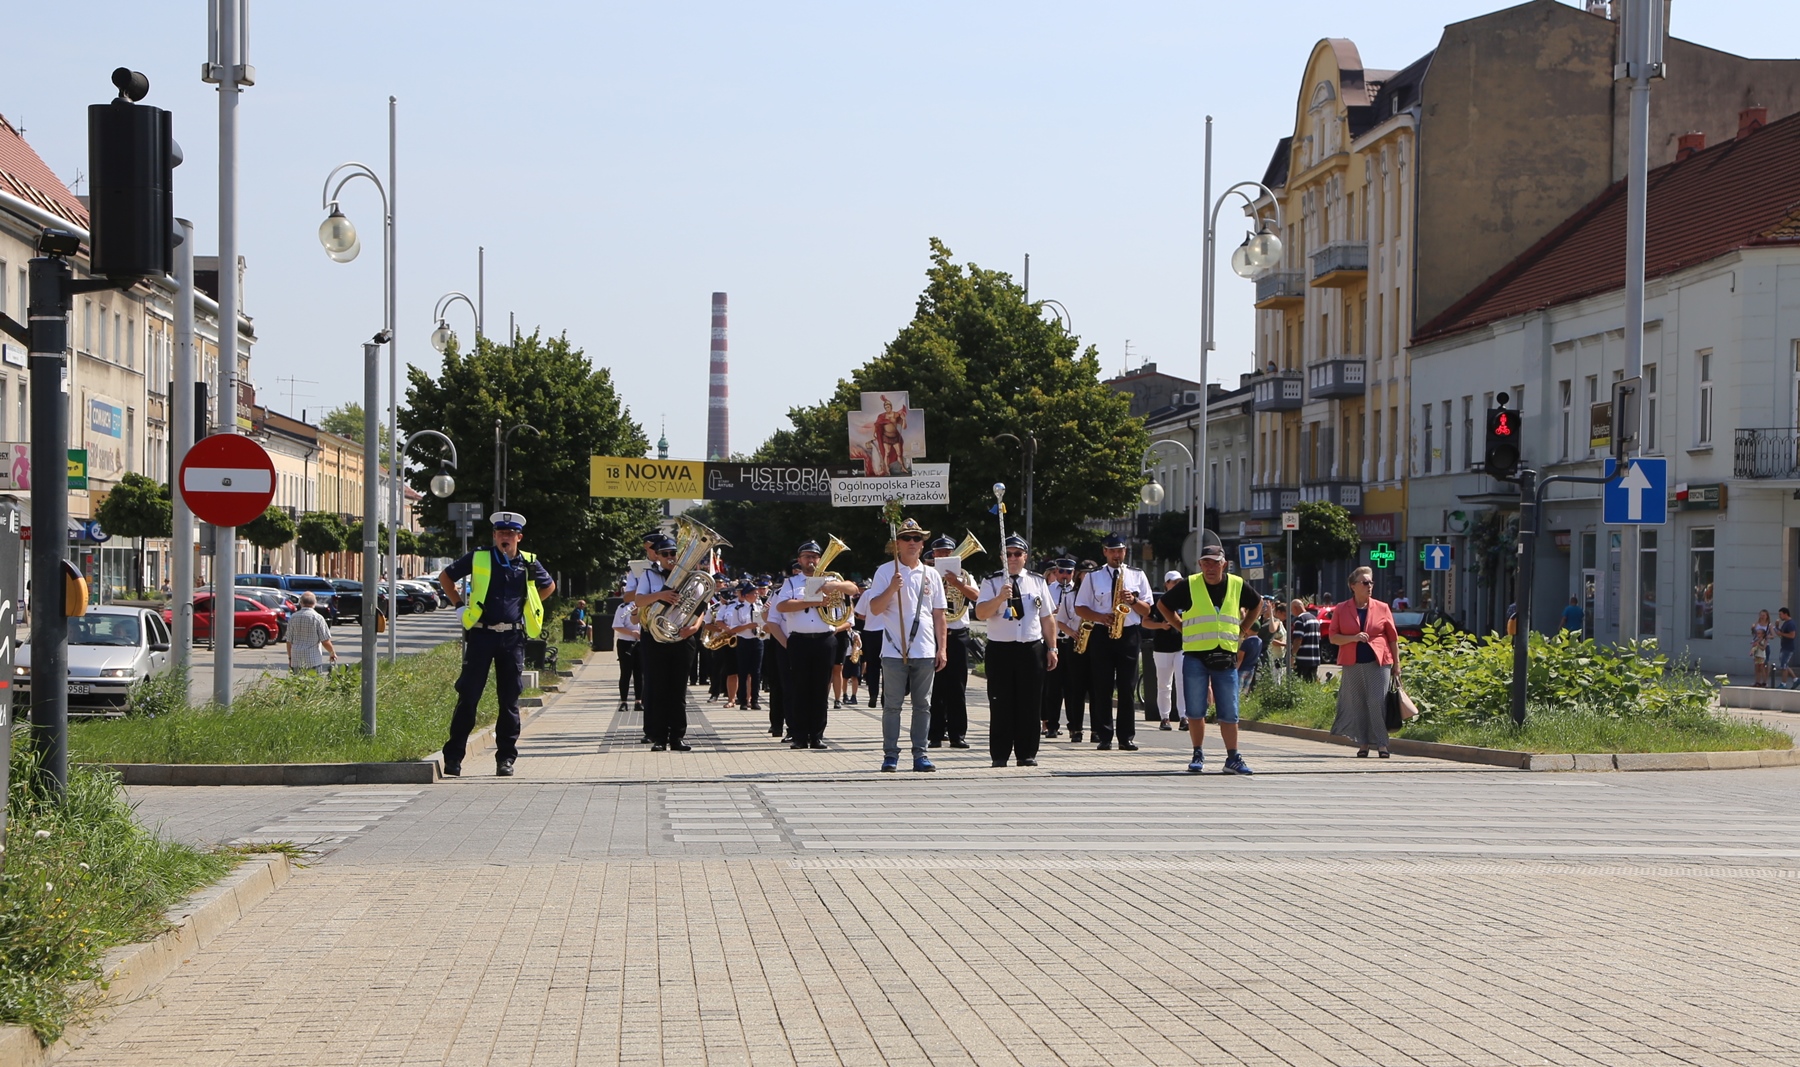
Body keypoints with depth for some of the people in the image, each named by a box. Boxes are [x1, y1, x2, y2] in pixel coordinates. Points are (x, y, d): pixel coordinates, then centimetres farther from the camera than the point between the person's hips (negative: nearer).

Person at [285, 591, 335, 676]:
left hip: (296, 661, 4)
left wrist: (290, 658, 21)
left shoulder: (293, 618, 4)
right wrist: (332, 653, 11)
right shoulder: (318, 618, -7)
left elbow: (289, 641, 8)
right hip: (313, 661, -4)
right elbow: (325, 641, -7)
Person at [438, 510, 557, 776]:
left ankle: (506, 758, 10)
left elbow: (549, 586, 25)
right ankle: (453, 757, 1)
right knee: (468, 696, -3)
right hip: (481, 635, -2)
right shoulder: (478, 559, 1)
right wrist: (460, 606, 6)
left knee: (509, 699, 4)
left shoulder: (529, 564, 6)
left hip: (513, 637, 2)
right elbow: (445, 577, 13)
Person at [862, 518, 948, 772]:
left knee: (922, 704, 6)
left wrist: (942, 648, 8)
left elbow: (938, 615, 13)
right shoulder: (885, 572, 1)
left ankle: (919, 754, 11)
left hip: (925, 652, 3)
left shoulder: (931, 574, 11)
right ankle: (890, 754, 6)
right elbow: (875, 609, -6)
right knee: (892, 704, 0)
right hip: (895, 651, -3)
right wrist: (892, 588, -21)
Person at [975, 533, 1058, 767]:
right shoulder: (991, 582, 4)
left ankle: (1027, 754, 9)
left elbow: (1047, 618, 15)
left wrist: (1051, 648, 10)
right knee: (1001, 704, -1)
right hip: (1000, 649, -2)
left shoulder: (1037, 582, 12)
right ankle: (1000, 755, 4)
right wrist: (1000, 597, -23)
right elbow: (980, 613, -8)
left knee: (1030, 704, 2)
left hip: (1032, 649, 2)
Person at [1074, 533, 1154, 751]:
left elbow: (1147, 610, 10)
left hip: (1129, 635, 0)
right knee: (1102, 689, -1)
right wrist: (1100, 617, -10)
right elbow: (1080, 608, 7)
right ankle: (1104, 736, 2)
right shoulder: (1093, 577, 9)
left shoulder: (1138, 576, 11)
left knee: (1127, 689, -2)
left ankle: (1126, 737, 1)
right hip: (1102, 635, 0)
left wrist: (1134, 601, -10)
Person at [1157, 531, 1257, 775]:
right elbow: (1163, 605, 12)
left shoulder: (1237, 586, 6)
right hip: (1195, 656, -1)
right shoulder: (1190, 586, 0)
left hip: (1226, 657, 1)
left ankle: (1233, 758, 7)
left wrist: (1242, 631, 14)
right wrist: (1182, 627, 4)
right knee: (1196, 710, 2)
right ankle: (1198, 755, 13)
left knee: (1229, 713, 2)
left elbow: (1257, 604, 24)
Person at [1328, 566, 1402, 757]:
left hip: (1378, 663, -1)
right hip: (1353, 664, 1)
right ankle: (1363, 744, 9)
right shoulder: (1341, 610, 6)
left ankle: (1381, 744, -4)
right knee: (1357, 704, 1)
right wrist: (1354, 638, -12)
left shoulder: (1382, 609, 7)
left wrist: (1396, 665, 6)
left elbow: (1393, 638, 9)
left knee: (1377, 702, -8)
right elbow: (1333, 637, 4)